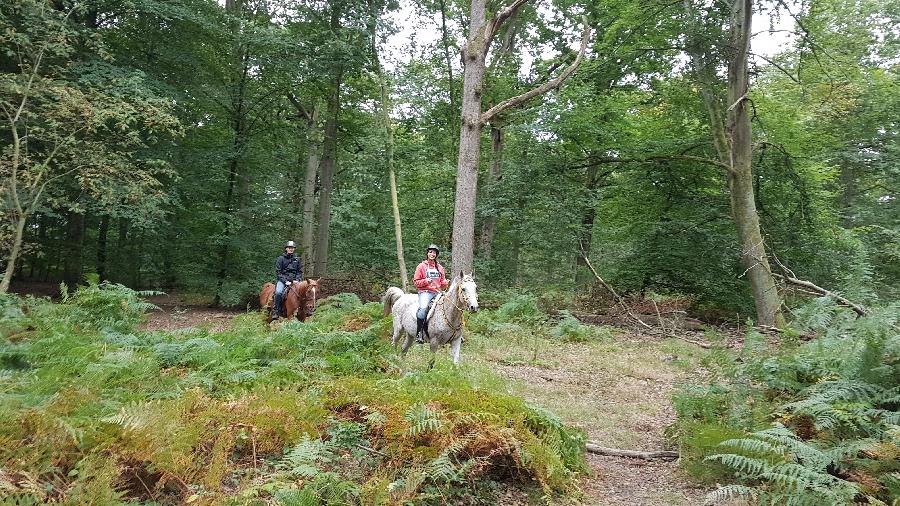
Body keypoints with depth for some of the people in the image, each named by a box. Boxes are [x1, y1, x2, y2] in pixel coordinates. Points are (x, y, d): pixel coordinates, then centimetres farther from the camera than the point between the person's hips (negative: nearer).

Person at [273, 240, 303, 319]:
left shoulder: (297, 259, 12)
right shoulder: (281, 258, 2)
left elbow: (300, 271, 13)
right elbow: (278, 272, -2)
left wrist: (297, 280, -6)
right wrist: (285, 281, -14)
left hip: (294, 280, 3)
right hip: (282, 279, -3)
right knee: (278, 292, -30)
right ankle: (275, 311, -20)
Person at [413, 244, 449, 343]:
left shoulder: (440, 267, 17)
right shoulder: (421, 266, 5)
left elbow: (442, 282, 21)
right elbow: (416, 281, 3)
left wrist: (446, 283, -2)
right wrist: (425, 281, -15)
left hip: (437, 292, 5)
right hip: (425, 292, -5)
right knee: (423, 307, -33)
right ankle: (419, 333, -27)